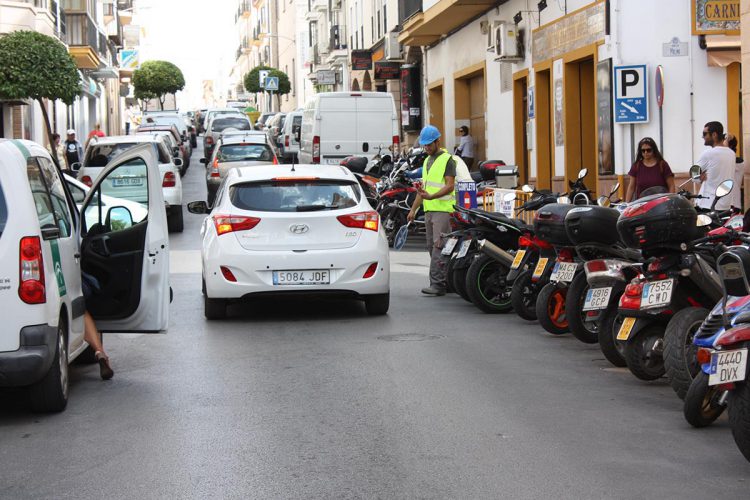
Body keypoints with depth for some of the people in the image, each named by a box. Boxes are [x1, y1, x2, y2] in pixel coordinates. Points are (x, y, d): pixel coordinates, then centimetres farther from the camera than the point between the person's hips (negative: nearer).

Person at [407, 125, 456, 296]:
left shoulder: (447, 159, -5)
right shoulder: (427, 161, 21)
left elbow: (450, 186, -14)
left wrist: (431, 196, -26)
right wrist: (413, 209, 23)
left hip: (443, 210, -9)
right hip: (429, 210, 9)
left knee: (438, 245, -14)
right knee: (432, 247, 8)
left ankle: (437, 283, -17)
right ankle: (444, 281, 13)